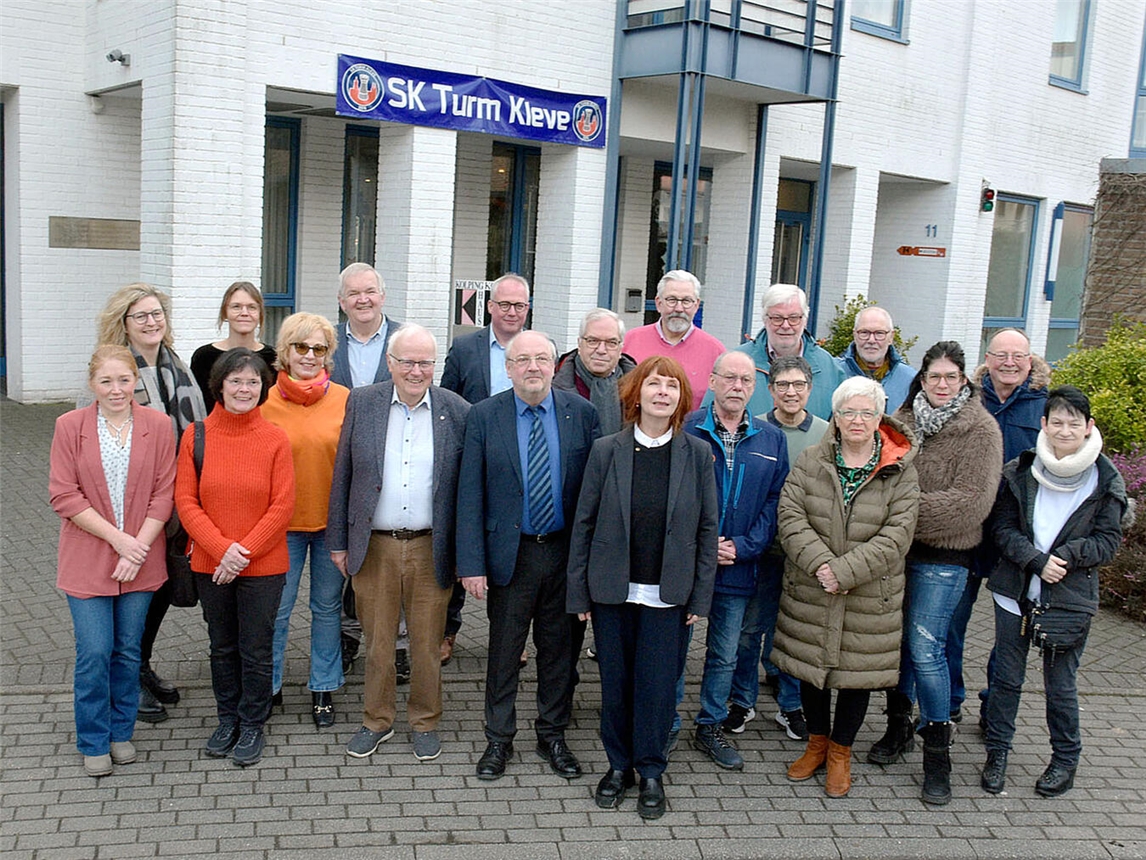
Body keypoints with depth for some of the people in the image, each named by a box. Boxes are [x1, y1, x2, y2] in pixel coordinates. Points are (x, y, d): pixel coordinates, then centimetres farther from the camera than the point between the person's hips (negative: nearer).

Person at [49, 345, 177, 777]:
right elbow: (63, 495, -6)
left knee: (129, 650, 11)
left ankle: (122, 733, 28)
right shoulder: (70, 426, -4)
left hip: (141, 558, 1)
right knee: (94, 652, -1)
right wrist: (117, 538, -13)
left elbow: (164, 494, -2)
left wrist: (139, 547, -11)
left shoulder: (157, 425, -1)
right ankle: (94, 743, 17)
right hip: (87, 560, -1)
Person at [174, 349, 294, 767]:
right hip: (210, 564, 2)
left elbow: (282, 506, -8)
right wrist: (222, 548, -14)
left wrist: (244, 552, -14)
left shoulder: (275, 439, -7)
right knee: (222, 647, 17)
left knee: (256, 650, 7)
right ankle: (227, 719, 34)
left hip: (263, 565, -2)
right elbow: (185, 501, -4)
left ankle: (252, 726, 25)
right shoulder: (196, 436, -3)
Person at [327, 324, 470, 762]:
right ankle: (377, 721, 32)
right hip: (373, 546, 1)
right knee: (376, 641, 13)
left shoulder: (457, 411, -3)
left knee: (427, 643, 11)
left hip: (430, 549, -1)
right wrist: (338, 542, 3)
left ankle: (425, 721, 30)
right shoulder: (362, 403, 0)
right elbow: (343, 476, 4)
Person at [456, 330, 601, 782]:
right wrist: (471, 563, -11)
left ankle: (552, 735, 32)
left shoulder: (582, 413, -2)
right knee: (504, 650, 11)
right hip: (510, 553, -1)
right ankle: (498, 739, 28)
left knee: (559, 647, 14)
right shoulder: (484, 416, -5)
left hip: (566, 551, 1)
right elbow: (470, 494, -6)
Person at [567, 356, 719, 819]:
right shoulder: (606, 450, -3)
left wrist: (700, 597, -1)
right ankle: (619, 766, 29)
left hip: (669, 596, 0)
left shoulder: (698, 454, -2)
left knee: (658, 685, 6)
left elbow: (707, 528, 1)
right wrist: (578, 592, -2)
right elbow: (584, 523, 0)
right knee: (615, 683, 11)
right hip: (612, 590, 1)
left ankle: (651, 772, 24)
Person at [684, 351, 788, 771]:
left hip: (738, 569, 3)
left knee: (724, 655, 15)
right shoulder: (685, 430, -6)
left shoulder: (771, 440, 5)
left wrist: (742, 546, -9)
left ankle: (711, 728, 31)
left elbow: (776, 502, 3)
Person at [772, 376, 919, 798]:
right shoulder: (810, 463, -2)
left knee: (858, 671, 10)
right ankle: (817, 743, 36)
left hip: (870, 597, -1)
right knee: (810, 666, 13)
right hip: (809, 593, 1)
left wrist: (845, 571, -20)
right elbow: (791, 517, -8)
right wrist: (819, 562, -23)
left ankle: (841, 752, 31)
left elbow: (896, 535, -12)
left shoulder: (901, 472, -5)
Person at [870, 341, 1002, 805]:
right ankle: (898, 725, 32)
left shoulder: (980, 430, -8)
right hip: (896, 548, 5)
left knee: (925, 649, -7)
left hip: (942, 557, -5)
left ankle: (937, 752, 8)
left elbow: (971, 501, -15)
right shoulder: (903, 419, 7)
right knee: (896, 638, 13)